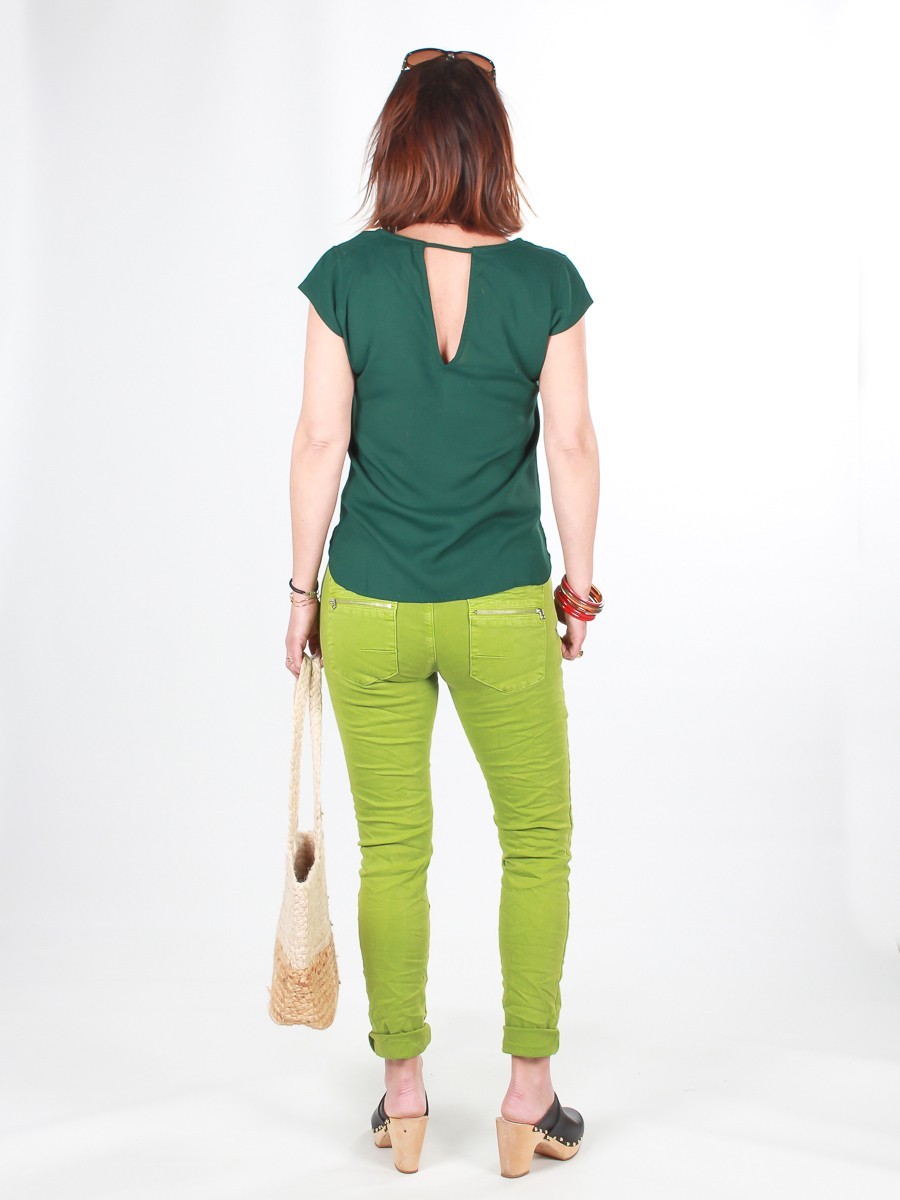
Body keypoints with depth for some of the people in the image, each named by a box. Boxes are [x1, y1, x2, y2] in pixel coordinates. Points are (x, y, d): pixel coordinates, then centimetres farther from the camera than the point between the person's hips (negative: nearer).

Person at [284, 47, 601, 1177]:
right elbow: (570, 448, -5)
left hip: (368, 610, 1)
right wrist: (579, 585, 8)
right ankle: (529, 1097, 18)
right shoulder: (547, 281, -7)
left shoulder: (346, 276, -7)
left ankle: (402, 1095, 23)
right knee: (537, 843, 15)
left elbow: (320, 443, -5)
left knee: (391, 851, 13)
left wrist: (304, 588, 5)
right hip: (504, 613, -1)